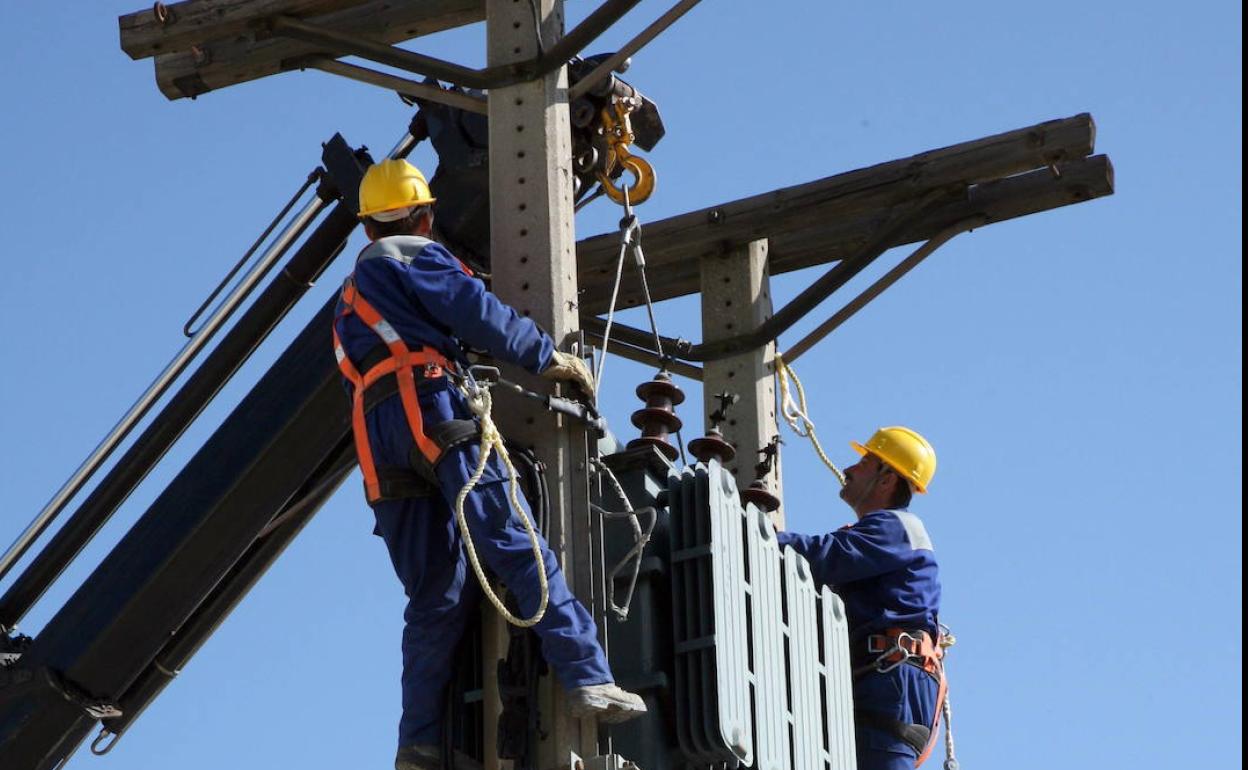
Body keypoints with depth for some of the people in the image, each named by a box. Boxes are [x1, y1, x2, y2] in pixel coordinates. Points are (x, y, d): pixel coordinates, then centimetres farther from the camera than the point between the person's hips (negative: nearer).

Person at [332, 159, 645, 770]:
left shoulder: (349, 299, 36)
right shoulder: (412, 258, 11)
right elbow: (475, 312, -2)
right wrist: (546, 357, 7)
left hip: (379, 444, 7)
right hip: (432, 409, -7)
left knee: (436, 595, 2)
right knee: (516, 547, -16)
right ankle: (588, 680, -28)